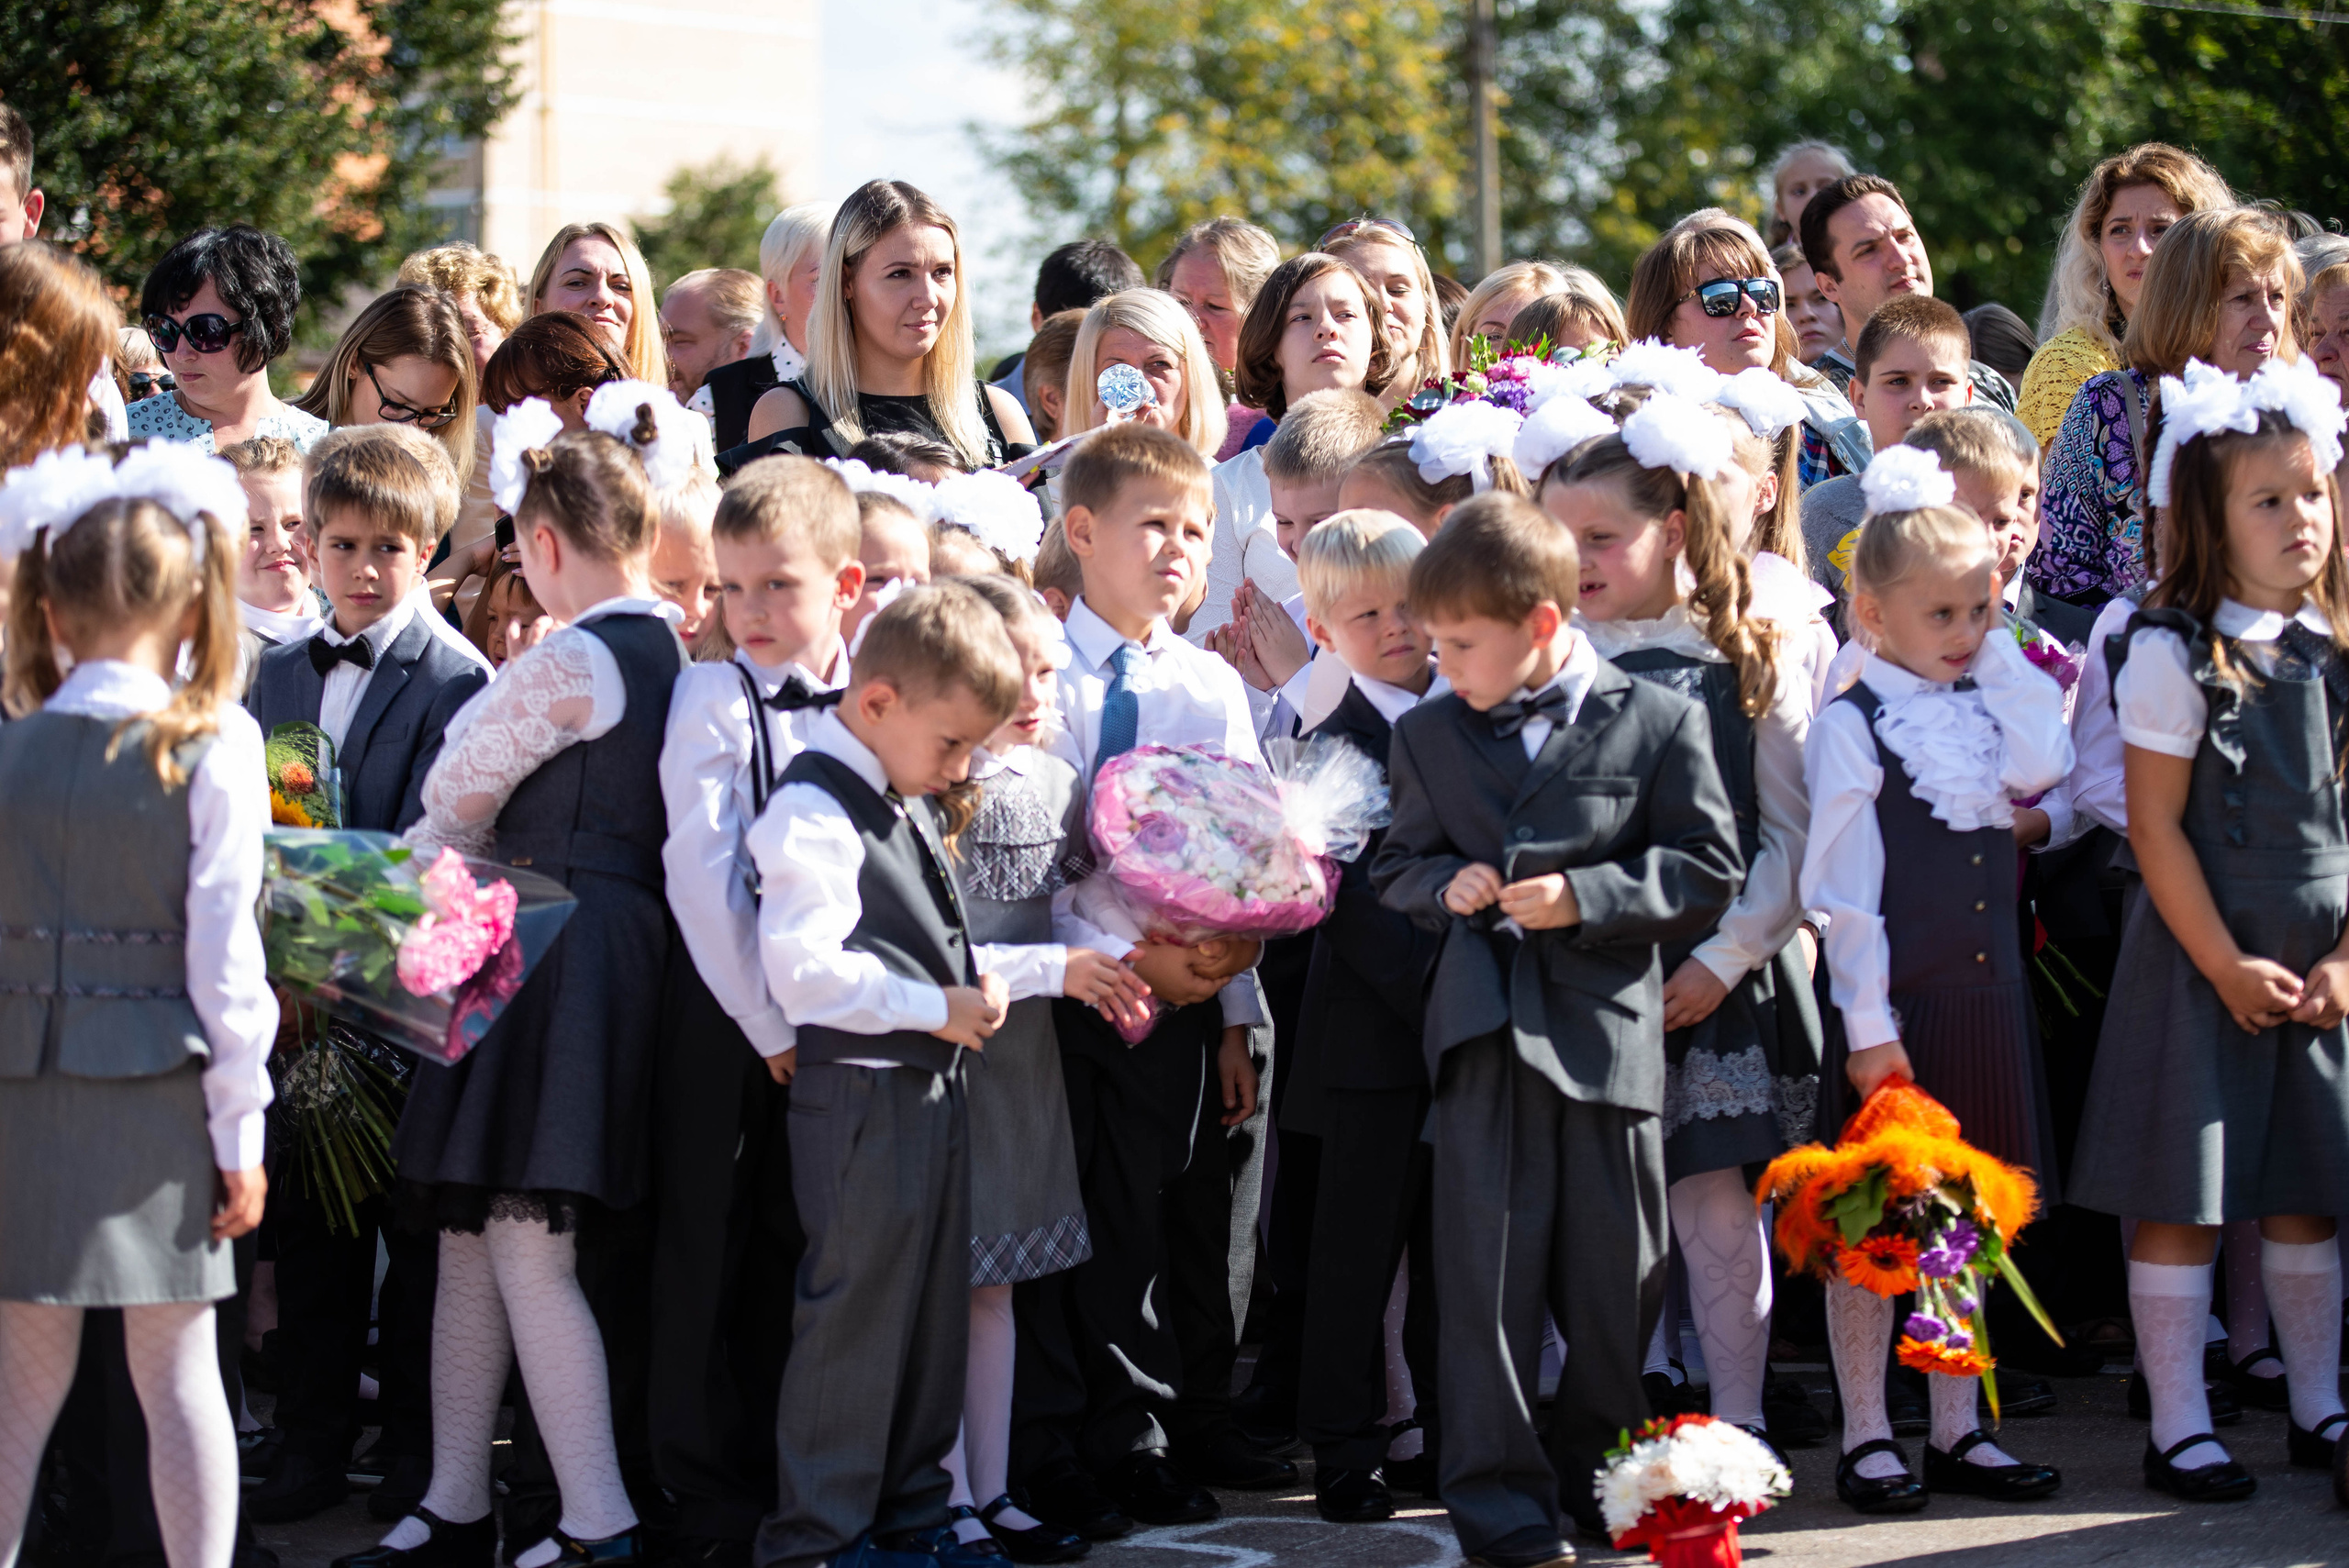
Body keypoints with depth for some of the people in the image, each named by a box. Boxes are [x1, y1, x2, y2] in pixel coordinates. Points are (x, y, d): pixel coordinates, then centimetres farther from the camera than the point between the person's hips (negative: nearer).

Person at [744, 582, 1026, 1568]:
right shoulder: (814, 814, -17)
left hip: (931, 1086, 10)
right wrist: (934, 1007, -20)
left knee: (933, 1310, 15)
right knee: (854, 1316, -6)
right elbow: (802, 969, -27)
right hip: (859, 1094, -10)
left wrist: (1048, 967, 16)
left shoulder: (912, 809, 16)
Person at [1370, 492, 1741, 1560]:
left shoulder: (1658, 722, 1)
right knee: (1489, 1270, -3)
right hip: (1484, 1026, 1)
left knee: (1617, 1271, 7)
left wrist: (1586, 895, -12)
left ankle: (1600, 1472, 25)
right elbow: (1395, 865, 17)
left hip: (1607, 1025, -1)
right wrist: (1446, 885, -5)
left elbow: (1707, 869, -1)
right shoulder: (1428, 736, 10)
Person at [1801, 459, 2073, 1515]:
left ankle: (1957, 1431, 19)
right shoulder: (1852, 726, -8)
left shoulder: (1988, 708, 10)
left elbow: (2042, 768, -12)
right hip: (1896, 1002, -6)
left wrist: (2002, 655, -5)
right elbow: (1843, 886, -11)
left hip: (1985, 994, 6)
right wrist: (1867, 1026, -14)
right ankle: (1865, 1439, 9)